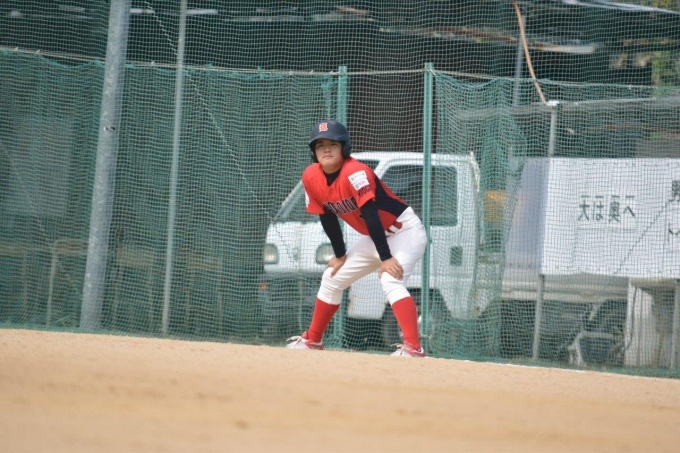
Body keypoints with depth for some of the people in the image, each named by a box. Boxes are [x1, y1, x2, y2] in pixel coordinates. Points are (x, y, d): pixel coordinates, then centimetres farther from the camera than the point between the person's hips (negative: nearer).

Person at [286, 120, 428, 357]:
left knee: (390, 281, -31)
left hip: (405, 231, -9)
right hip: (374, 237, 9)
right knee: (331, 279, 16)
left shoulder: (354, 172, -28)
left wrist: (386, 257, -33)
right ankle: (312, 340, 32)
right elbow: (328, 217, 6)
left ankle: (413, 347, -41)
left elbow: (370, 214, -31)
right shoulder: (311, 177, -6)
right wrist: (340, 255, 9)